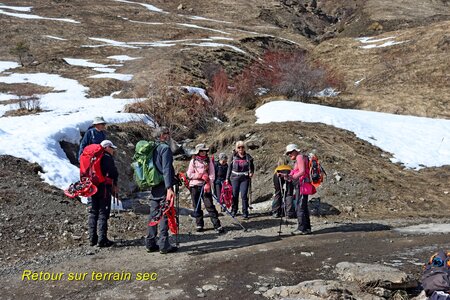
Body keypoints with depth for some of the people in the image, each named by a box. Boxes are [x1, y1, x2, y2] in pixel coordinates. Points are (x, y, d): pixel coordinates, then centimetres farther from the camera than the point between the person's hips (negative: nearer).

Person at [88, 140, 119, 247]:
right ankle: (102, 239, -5)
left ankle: (93, 238, 16)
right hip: (104, 188, -7)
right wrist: (114, 185, 5)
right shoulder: (107, 157, -7)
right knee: (103, 213, -4)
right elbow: (113, 173, -11)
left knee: (93, 212, 13)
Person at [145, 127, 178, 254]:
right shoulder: (165, 148, -11)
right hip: (164, 186, -8)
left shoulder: (153, 148, 14)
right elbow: (166, 169, -20)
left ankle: (150, 243, 17)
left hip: (154, 186, 8)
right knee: (165, 215, -3)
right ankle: (164, 245, 0)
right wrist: (169, 188, -26)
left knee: (153, 214, 12)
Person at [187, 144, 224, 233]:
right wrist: (201, 176, -9)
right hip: (194, 186, 1)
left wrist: (208, 184, -14)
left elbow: (212, 174, 0)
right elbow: (189, 174, 0)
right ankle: (199, 224, 17)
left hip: (205, 185, -1)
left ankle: (217, 225, -6)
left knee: (209, 205, -7)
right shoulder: (193, 161, 5)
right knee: (197, 206, 5)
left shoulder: (209, 161, 6)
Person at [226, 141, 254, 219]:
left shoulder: (248, 157, 3)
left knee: (244, 195, -6)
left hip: (245, 178, -1)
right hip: (234, 178, 1)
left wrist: (251, 173, -6)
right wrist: (227, 178, 6)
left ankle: (245, 213, 3)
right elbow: (229, 168, 7)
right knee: (234, 195, 6)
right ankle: (234, 211, 23)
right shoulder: (233, 157, 2)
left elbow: (252, 167, 14)